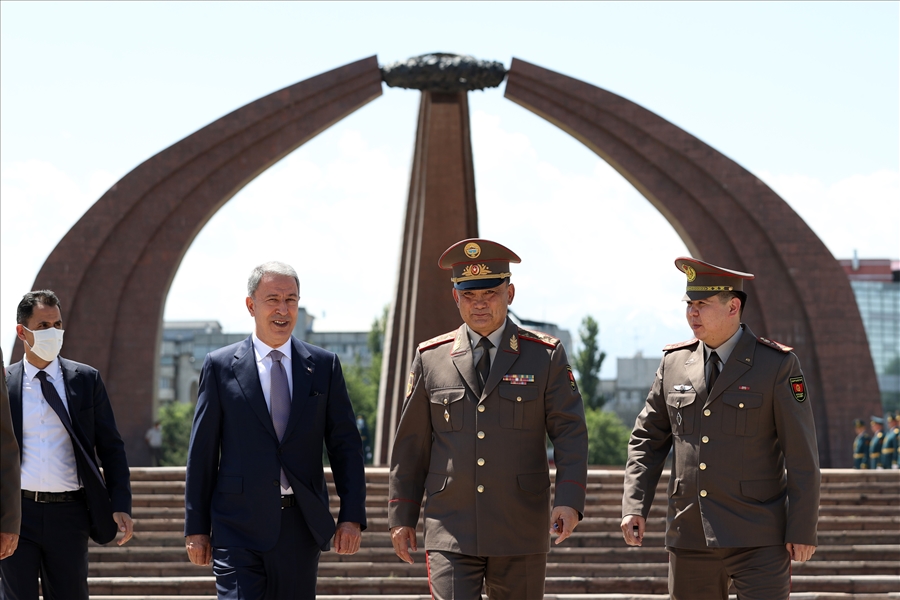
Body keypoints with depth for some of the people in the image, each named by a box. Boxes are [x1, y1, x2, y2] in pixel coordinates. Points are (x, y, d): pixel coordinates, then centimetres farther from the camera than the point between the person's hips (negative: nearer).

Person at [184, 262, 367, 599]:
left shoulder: (324, 366, 8)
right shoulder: (220, 367, 3)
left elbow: (345, 445, 7)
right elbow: (202, 452, 3)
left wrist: (352, 515, -3)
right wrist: (196, 527, 1)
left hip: (302, 525, 2)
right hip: (239, 530, -2)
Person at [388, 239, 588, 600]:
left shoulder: (546, 356, 3)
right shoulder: (430, 359, 7)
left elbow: (570, 433, -2)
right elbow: (411, 443, 11)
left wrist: (569, 501, -16)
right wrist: (401, 516, 8)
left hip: (521, 536, 0)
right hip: (451, 534, 0)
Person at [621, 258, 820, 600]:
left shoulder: (777, 365, -5)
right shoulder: (674, 363, 8)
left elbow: (802, 454, -6)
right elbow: (647, 439, 12)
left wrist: (803, 530, -9)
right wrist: (634, 507, 0)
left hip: (757, 540, -4)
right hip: (690, 539, 4)